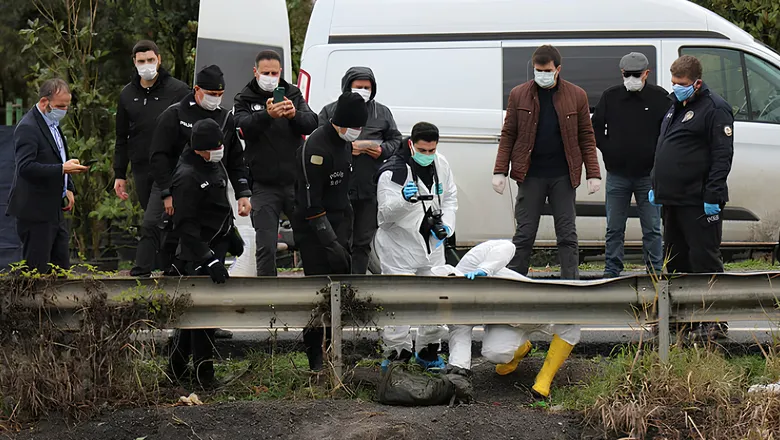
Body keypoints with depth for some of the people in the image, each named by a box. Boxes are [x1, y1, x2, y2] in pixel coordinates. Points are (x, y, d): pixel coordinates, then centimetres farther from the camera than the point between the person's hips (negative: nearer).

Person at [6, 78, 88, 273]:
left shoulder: (53, 125, 15)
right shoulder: (28, 128, -16)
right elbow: (25, 167, -27)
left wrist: (68, 189, 13)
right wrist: (62, 169, -33)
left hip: (55, 210, 10)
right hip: (35, 211, -10)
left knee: (62, 270, 10)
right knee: (37, 272, -6)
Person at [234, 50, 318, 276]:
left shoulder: (293, 95, 7)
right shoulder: (245, 99, 2)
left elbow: (312, 123, -8)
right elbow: (244, 126, -18)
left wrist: (294, 115, -31)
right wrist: (267, 115, -39)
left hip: (296, 181, 2)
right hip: (264, 187, -2)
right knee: (265, 247, -4)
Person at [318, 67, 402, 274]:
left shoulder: (382, 113, 13)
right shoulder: (330, 112, 5)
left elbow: (396, 140, 16)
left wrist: (382, 150, -6)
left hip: (370, 189, 3)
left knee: (363, 241, 9)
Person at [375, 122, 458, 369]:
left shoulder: (440, 165, 0)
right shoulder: (392, 172, -19)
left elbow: (449, 197, 15)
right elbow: (384, 215, -20)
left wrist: (446, 224, -2)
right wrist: (404, 200, -40)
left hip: (432, 243, 6)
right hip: (399, 244, -6)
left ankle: (428, 350, 28)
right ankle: (397, 353, 3)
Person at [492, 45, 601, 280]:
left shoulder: (576, 96, 3)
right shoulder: (519, 95, 3)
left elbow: (586, 137, 5)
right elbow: (508, 135, 5)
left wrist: (593, 174, -1)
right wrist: (500, 171, -2)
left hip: (563, 175, 0)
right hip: (530, 175, 0)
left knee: (567, 234, 3)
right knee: (524, 234, 3)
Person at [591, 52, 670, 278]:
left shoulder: (659, 97, -1)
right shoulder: (610, 96, 4)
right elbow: (596, 128, 13)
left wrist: (657, 156, -3)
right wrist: (608, 151, 3)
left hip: (649, 175, -2)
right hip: (617, 174, 2)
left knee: (652, 229, 3)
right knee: (614, 229, 7)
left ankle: (655, 273, 9)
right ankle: (611, 273, 14)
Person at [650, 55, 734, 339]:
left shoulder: (714, 109, -10)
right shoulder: (676, 107, 18)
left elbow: (723, 155, -16)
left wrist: (713, 195, -21)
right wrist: (656, 186, 22)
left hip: (698, 202, -9)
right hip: (673, 199, 9)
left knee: (704, 259, -7)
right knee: (675, 259, 13)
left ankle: (714, 321, -4)